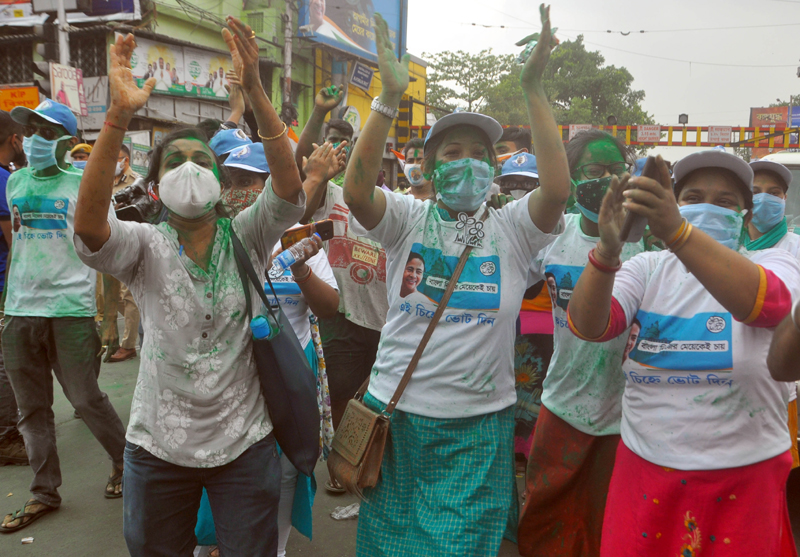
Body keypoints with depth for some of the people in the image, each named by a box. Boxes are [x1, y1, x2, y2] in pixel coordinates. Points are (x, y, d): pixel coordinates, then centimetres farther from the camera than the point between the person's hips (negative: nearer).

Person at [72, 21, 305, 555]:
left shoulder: (245, 237, -5)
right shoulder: (146, 245, -7)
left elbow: (289, 187, -23)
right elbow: (88, 225, -28)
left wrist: (254, 91, -33)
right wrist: (119, 116, -38)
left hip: (245, 441, 0)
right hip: (158, 446, 1)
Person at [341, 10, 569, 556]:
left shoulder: (511, 229, -2)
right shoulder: (409, 219, -3)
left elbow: (558, 188, -20)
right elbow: (356, 189, -20)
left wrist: (535, 89, -23)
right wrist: (390, 97, -25)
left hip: (479, 425, 0)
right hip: (397, 411, 1)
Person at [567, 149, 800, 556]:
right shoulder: (648, 269, 0)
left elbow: (763, 301, -29)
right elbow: (588, 325, -17)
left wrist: (676, 231, -44)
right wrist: (607, 250, -36)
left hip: (743, 479, -1)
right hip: (645, 469, 2)